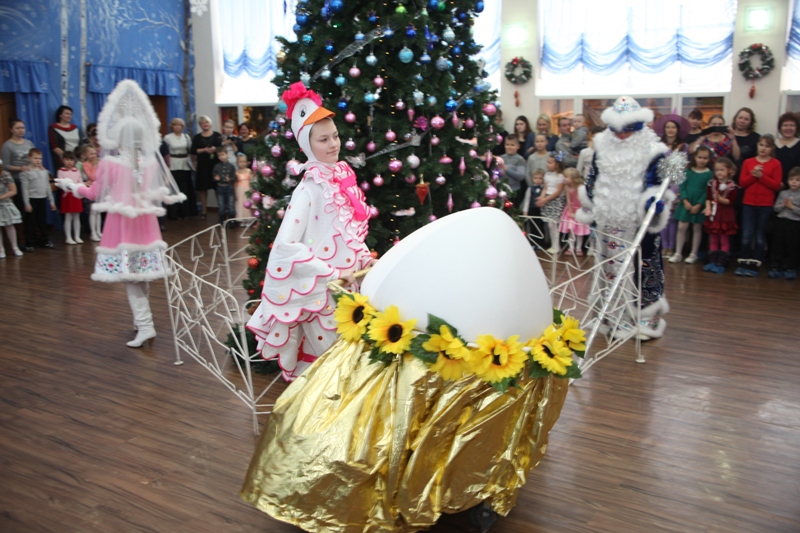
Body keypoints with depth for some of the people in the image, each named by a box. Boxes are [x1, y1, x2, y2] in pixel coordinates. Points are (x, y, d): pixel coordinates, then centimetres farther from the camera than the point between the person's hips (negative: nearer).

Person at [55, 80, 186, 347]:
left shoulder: (109, 163, -10)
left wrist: (72, 186, 18)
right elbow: (161, 192, 10)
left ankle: (145, 326, -10)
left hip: (121, 223, -4)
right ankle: (142, 318, 29)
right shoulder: (152, 161, -2)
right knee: (143, 275, 15)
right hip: (146, 224, 4)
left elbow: (96, 193, 1)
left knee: (130, 278, -2)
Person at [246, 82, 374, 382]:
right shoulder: (310, 190, -18)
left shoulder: (343, 178, 4)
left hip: (347, 286, 7)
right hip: (321, 291, -7)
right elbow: (286, 244, -23)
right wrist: (331, 274, -21)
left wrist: (365, 260, 2)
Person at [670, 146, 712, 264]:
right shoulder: (688, 171, 3)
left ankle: (693, 254, 16)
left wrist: (698, 205, -13)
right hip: (686, 203, 2)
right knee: (682, 227, 1)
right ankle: (678, 253, 9)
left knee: (697, 228, 7)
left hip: (699, 205, -1)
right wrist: (685, 201, -11)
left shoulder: (709, 174, -2)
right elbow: (682, 186, 0)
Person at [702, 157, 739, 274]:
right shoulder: (712, 183, 5)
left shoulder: (732, 186, -8)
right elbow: (708, 198, 1)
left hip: (725, 217, -4)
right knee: (713, 240, 10)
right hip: (713, 215, 4)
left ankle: (721, 264, 5)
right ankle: (712, 262, 16)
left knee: (724, 240, 3)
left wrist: (720, 199, -29)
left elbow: (730, 201, -13)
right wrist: (708, 208, -14)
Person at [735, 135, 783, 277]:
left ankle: (754, 265, 6)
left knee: (760, 236, 3)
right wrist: (753, 175, -14)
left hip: (766, 205, -2)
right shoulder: (748, 162, 7)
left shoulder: (775, 164, 1)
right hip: (748, 204, 2)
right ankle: (743, 264, 6)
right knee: (746, 235, 0)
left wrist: (761, 176, -16)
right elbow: (742, 183, 2)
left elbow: (776, 185, -6)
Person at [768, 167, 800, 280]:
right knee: (777, 245, 5)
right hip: (781, 221, 3)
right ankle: (775, 267, 13)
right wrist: (783, 205, -12)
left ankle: (790, 268, 16)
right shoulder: (783, 193, 6)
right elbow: (776, 208, 5)